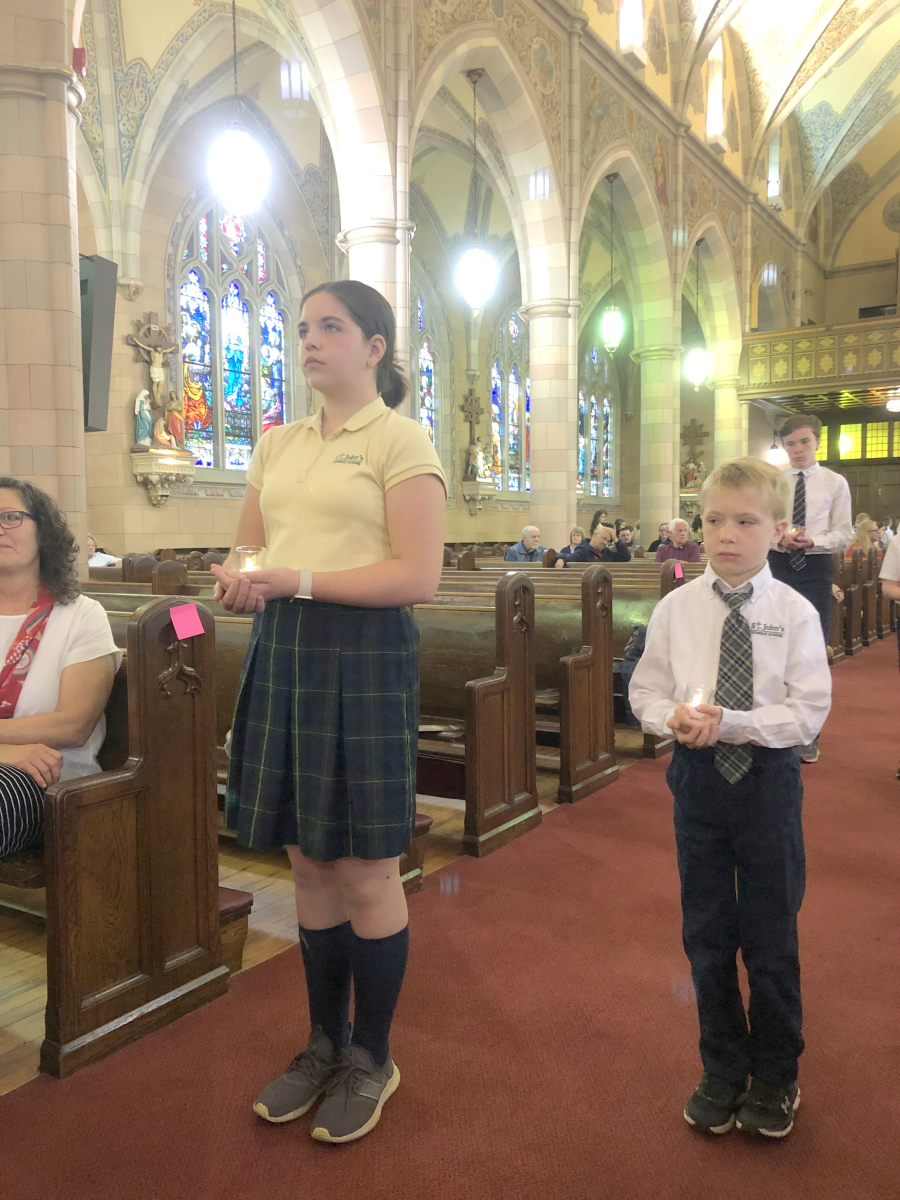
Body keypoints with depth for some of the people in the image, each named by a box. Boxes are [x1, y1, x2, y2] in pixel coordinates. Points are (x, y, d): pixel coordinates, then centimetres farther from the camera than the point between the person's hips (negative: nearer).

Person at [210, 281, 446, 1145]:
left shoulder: (400, 439, -5)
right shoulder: (279, 443, 15)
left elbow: (417, 575, -14)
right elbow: (246, 544, 20)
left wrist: (295, 579, -18)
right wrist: (236, 578, -4)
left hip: (362, 654, -6)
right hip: (282, 650, 6)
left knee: (365, 873, 4)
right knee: (307, 864, 14)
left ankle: (371, 1060, 25)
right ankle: (325, 1044, 33)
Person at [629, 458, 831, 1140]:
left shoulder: (795, 613, -8)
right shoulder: (676, 609, -3)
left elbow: (809, 712, -11)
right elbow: (646, 690, 3)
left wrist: (731, 723, -23)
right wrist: (675, 717, -17)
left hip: (768, 779, -2)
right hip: (699, 777, 2)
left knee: (771, 937, 11)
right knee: (707, 932, 14)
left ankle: (775, 1077, 37)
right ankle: (723, 1072, 38)